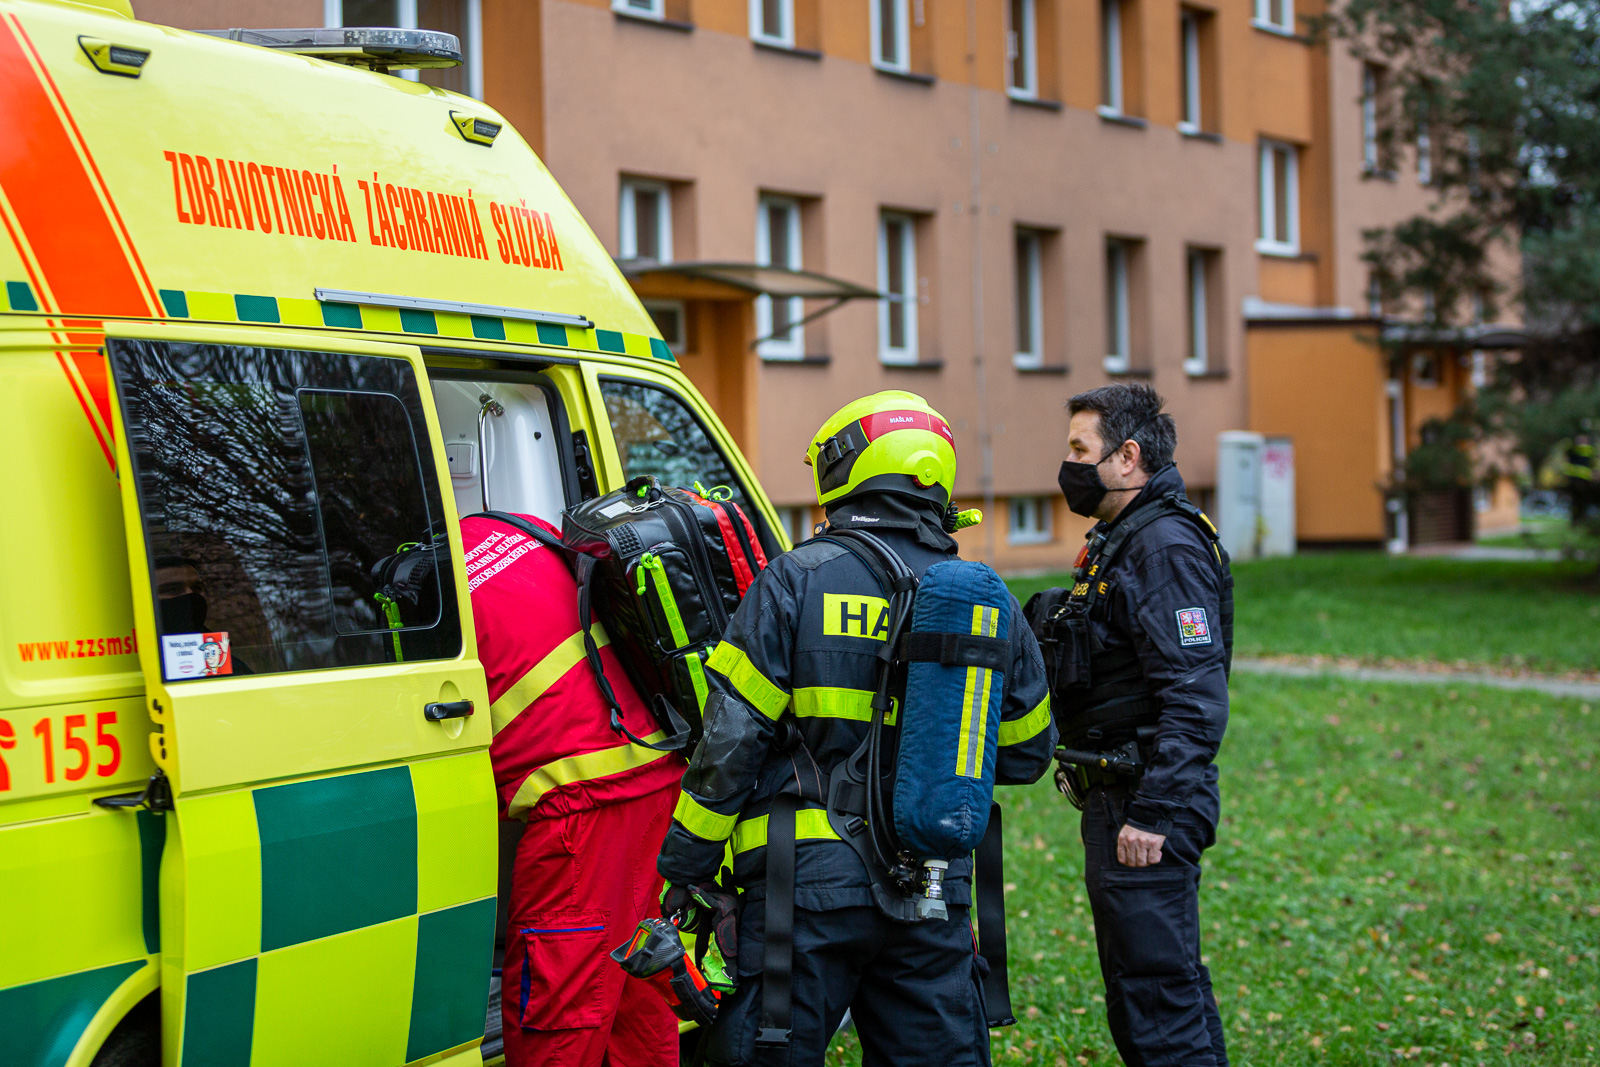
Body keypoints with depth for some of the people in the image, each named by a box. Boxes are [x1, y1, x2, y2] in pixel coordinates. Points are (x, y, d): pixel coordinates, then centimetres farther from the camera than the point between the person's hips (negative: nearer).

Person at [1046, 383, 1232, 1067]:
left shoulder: (1167, 547, -16)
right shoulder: (1120, 541, 17)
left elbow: (1195, 697, -23)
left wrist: (1153, 814, -25)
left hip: (1146, 805, -11)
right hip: (1116, 798, 11)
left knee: (1156, 998, -7)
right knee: (1169, 988, 17)